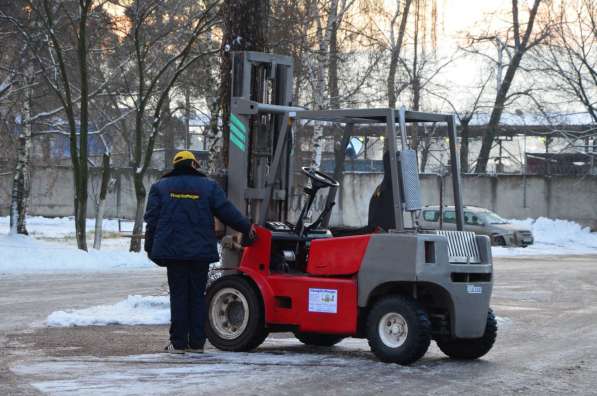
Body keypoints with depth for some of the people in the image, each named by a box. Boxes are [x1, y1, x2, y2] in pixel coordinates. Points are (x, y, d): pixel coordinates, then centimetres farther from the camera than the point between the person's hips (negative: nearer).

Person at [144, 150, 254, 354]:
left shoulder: (160, 187, 7)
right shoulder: (208, 186, 5)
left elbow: (152, 220, 5)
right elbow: (227, 211, 3)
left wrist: (150, 248, 11)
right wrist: (247, 228, 14)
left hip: (173, 251, 0)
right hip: (201, 251, 0)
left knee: (178, 295, 2)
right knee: (197, 295, 6)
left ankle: (178, 342, -1)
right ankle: (196, 342, 5)